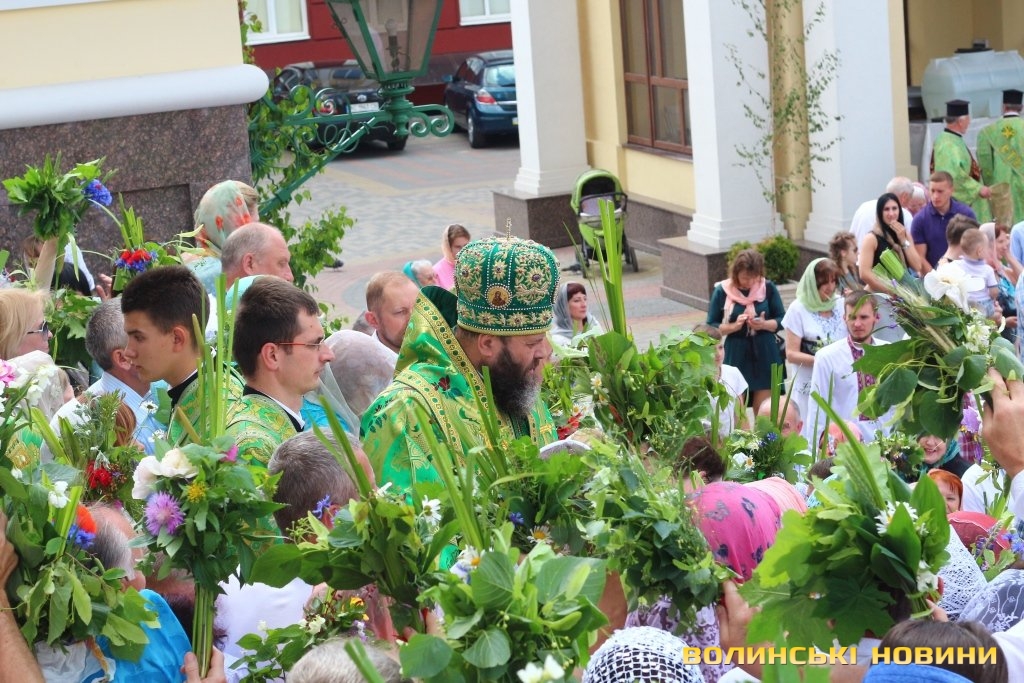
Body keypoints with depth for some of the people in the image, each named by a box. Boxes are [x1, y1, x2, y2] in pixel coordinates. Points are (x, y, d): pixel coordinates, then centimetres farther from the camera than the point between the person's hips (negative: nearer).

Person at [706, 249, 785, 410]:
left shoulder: (768, 288, -2)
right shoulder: (722, 291, -5)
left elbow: (782, 320, 4)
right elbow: (711, 326, -1)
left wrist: (764, 324, -16)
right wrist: (734, 326, -18)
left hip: (765, 355, 1)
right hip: (736, 357, -1)